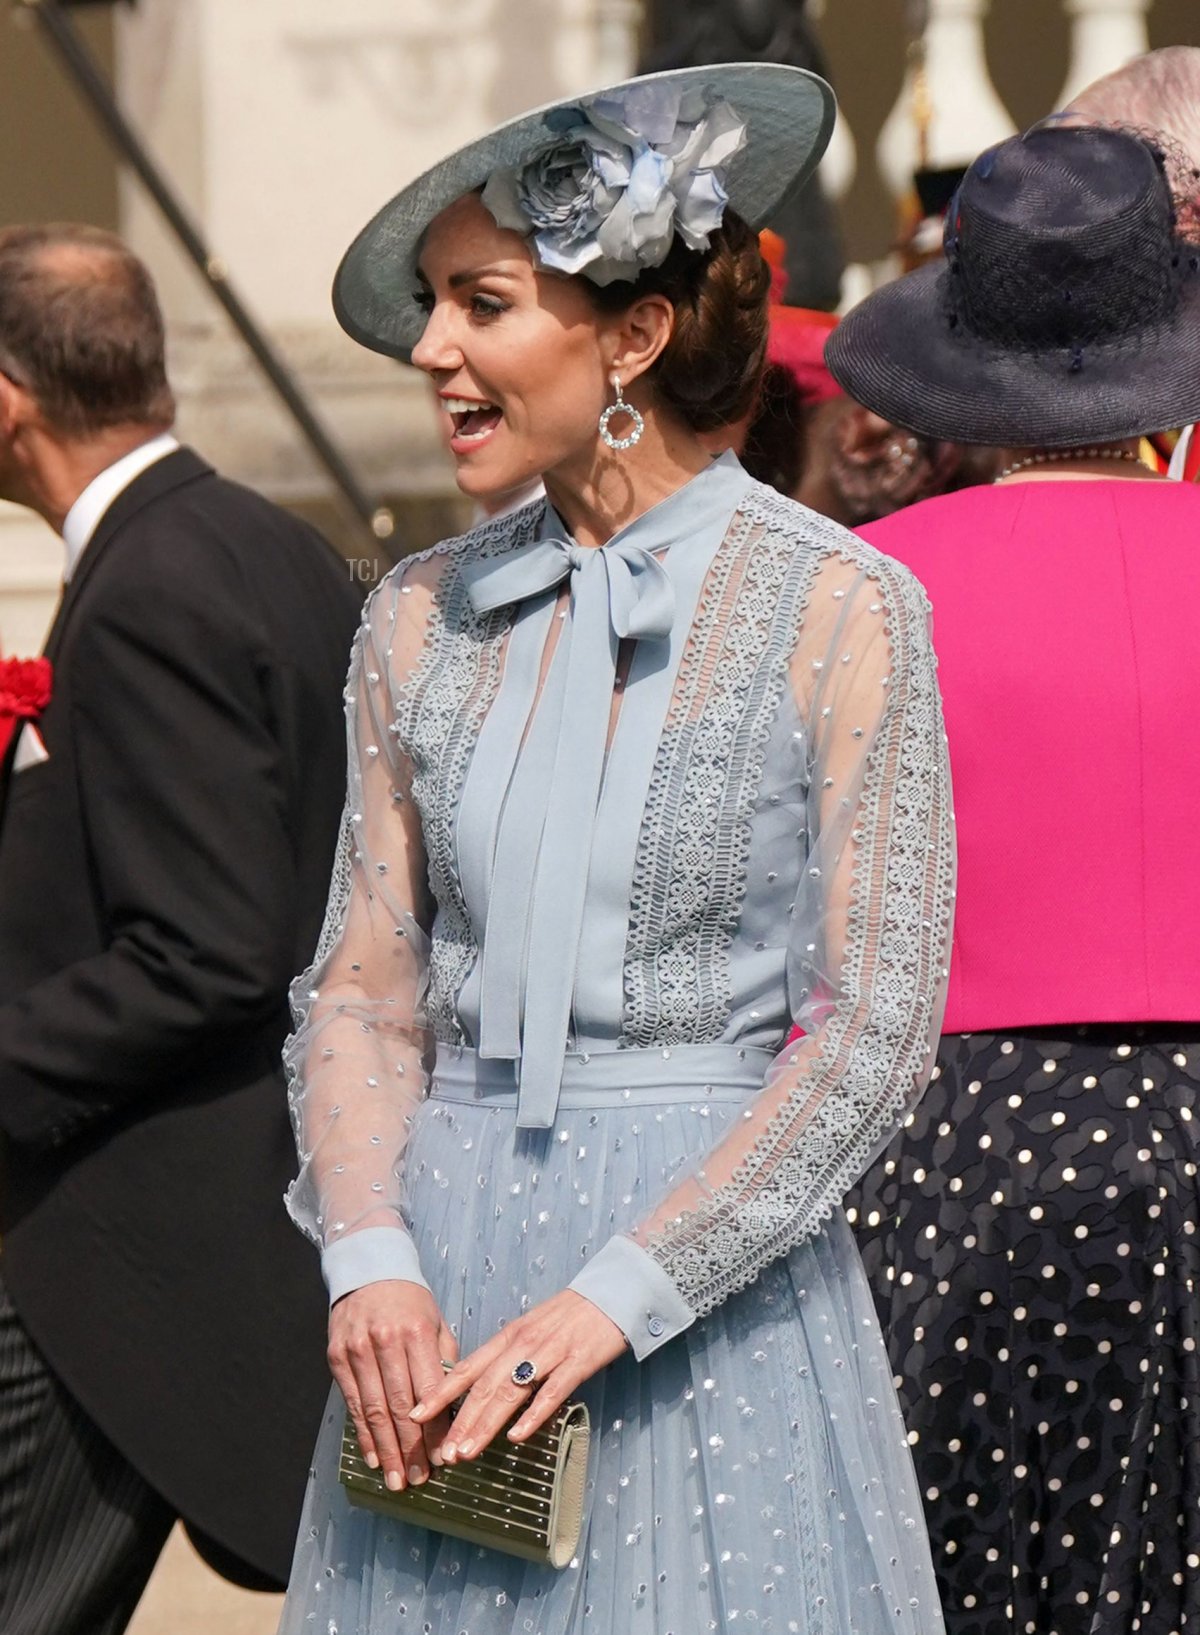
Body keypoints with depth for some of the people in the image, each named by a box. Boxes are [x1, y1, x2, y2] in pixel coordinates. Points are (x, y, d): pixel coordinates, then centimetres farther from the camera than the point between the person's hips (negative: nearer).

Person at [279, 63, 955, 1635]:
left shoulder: (840, 607, -6)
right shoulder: (425, 616, 7)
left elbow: (874, 1033, -9)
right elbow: (362, 986, 9)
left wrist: (614, 1299, -15)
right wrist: (372, 1260, -8)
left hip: (718, 1290, -4)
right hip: (446, 1270, 4)